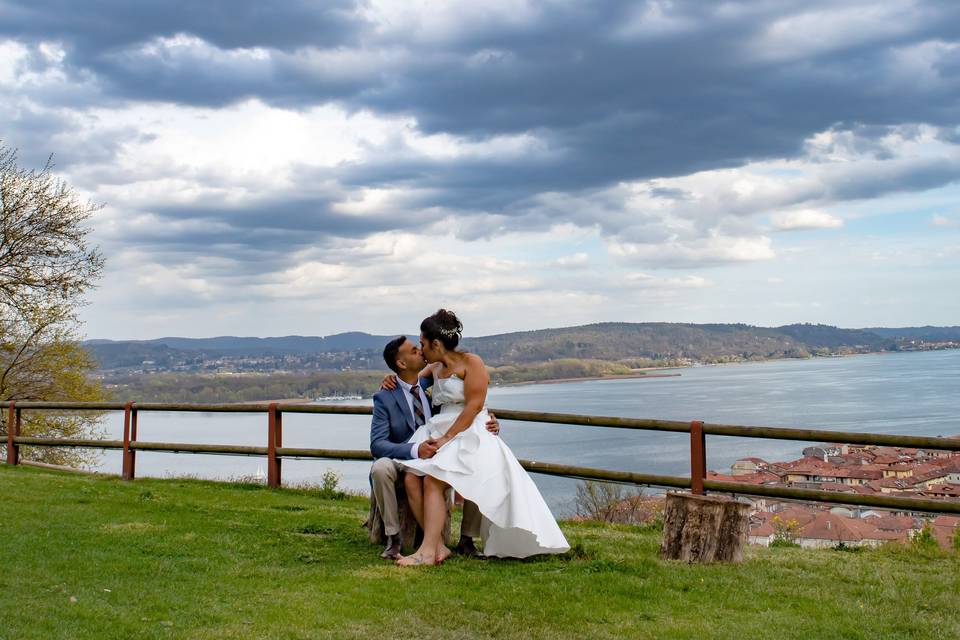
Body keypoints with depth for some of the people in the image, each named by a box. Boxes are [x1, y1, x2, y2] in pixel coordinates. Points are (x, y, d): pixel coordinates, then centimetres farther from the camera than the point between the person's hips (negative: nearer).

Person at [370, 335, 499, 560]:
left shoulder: (431, 385, 5)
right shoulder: (384, 398, -8)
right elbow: (377, 444, -18)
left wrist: (489, 424, -13)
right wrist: (415, 450, -35)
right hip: (402, 463, -4)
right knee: (380, 468, -36)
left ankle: (467, 539, -6)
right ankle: (393, 539, -23)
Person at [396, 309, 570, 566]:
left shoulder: (471, 362, -3)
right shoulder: (435, 368, 20)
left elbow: (474, 406, -12)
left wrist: (447, 439, -17)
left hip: (469, 435, -7)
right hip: (439, 433, 7)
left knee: (432, 480, -28)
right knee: (411, 478, -18)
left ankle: (428, 551, -29)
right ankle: (438, 546, -18)